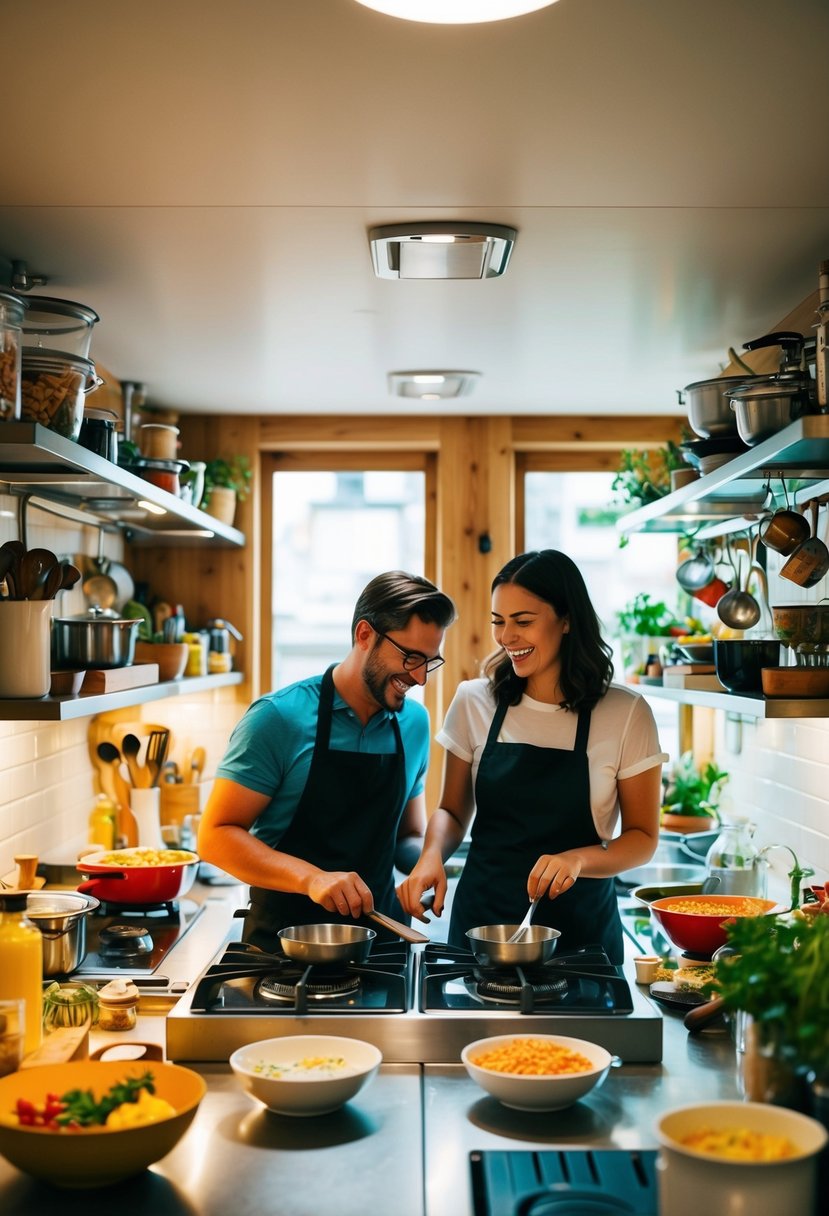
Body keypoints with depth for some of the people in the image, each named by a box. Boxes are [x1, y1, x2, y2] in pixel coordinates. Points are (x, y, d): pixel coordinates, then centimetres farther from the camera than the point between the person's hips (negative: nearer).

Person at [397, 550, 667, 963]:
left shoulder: (626, 714, -8)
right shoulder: (473, 702, -1)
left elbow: (642, 837, -3)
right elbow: (453, 811, 9)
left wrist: (578, 859, -21)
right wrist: (433, 855, -12)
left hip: (578, 928, -2)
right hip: (481, 920, 2)